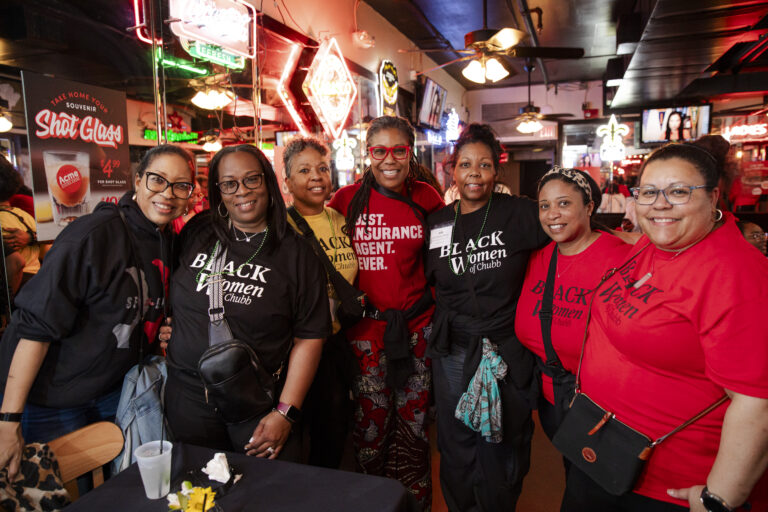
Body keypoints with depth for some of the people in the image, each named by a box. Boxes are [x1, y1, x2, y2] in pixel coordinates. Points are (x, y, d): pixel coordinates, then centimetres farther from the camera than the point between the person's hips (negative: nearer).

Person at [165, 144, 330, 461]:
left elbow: (309, 337, -8)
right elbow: (168, 298, 19)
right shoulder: (196, 233, 2)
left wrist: (286, 413, -11)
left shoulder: (295, 253, -6)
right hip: (187, 396, 3)